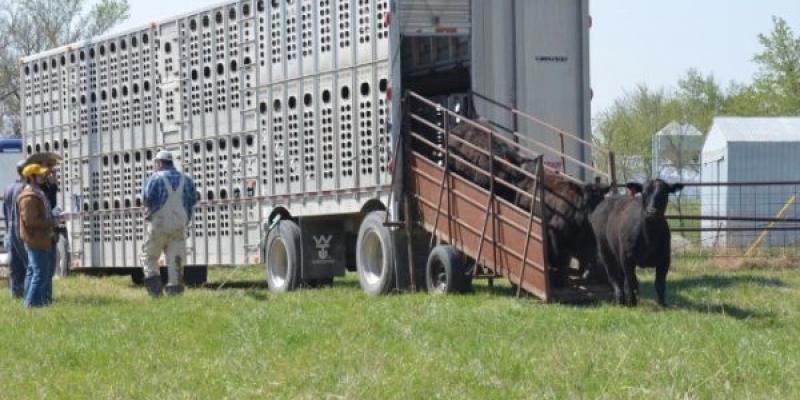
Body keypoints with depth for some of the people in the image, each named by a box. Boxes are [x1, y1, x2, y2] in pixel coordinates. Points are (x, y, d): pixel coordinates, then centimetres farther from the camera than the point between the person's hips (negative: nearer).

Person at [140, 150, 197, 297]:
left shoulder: (155, 178, -7)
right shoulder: (185, 179, 6)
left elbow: (146, 199, -14)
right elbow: (193, 199, 4)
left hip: (158, 224, -3)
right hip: (179, 225, 4)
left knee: (149, 257, 8)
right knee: (176, 259, 6)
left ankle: (154, 284, -8)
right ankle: (174, 289, 0)